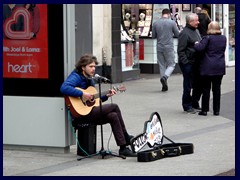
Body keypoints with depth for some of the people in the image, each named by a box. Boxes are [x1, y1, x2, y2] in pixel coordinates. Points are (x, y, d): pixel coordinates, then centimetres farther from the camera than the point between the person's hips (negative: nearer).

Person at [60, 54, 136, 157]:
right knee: (114, 107, -14)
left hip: (91, 111, 9)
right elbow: (64, 88, -31)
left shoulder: (89, 79, 18)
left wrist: (106, 96, 9)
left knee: (113, 116, -14)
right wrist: (82, 94, -32)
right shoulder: (76, 77, -10)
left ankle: (123, 148, -10)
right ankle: (126, 138, -3)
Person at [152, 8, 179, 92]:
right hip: (169, 47, -3)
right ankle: (164, 77, -20)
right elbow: (177, 34, 0)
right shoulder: (172, 22, -7)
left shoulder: (155, 23, 1)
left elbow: (153, 36, 7)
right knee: (171, 64, 7)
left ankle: (164, 85, 10)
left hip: (159, 47, 3)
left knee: (162, 65, 11)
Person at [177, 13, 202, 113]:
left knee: (199, 84, 13)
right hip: (188, 63, -9)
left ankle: (195, 104, 26)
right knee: (188, 85, 0)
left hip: (196, 63, 9)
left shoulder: (196, 31, 14)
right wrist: (185, 62, -20)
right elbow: (181, 50, -16)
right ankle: (187, 106, 11)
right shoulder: (184, 33, -14)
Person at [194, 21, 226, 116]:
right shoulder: (223, 38, 6)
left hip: (208, 68, -4)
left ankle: (204, 110, 4)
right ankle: (216, 110, 10)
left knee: (206, 89, 2)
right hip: (220, 68, 4)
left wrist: (196, 44, 0)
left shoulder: (208, 38, -12)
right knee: (217, 88, 9)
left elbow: (199, 48, -19)